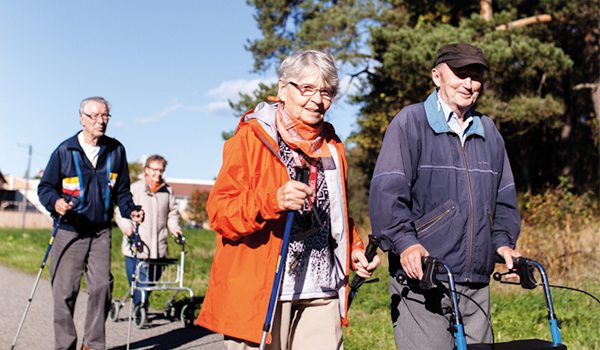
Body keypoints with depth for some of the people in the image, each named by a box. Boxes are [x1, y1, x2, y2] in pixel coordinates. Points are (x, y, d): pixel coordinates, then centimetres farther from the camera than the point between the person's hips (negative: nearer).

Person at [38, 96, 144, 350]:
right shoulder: (65, 150, 0)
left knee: (102, 286, -6)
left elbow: (121, 191, 16)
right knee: (64, 291, -2)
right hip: (68, 232, -2)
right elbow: (45, 187, 3)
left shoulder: (116, 150, 8)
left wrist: (130, 211, -3)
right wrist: (55, 201, -19)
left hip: (101, 233, 2)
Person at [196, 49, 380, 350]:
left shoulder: (332, 146, 17)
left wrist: (354, 249, 11)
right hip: (259, 293, -5)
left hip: (322, 292, 5)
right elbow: (219, 212, -10)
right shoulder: (251, 138, -2)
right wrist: (273, 201, -26)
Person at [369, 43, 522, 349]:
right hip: (421, 278, -6)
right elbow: (386, 190, -10)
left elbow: (504, 195, 25)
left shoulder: (488, 131, 19)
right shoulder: (410, 123, -1)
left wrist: (503, 241, 9)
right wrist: (404, 242, -22)